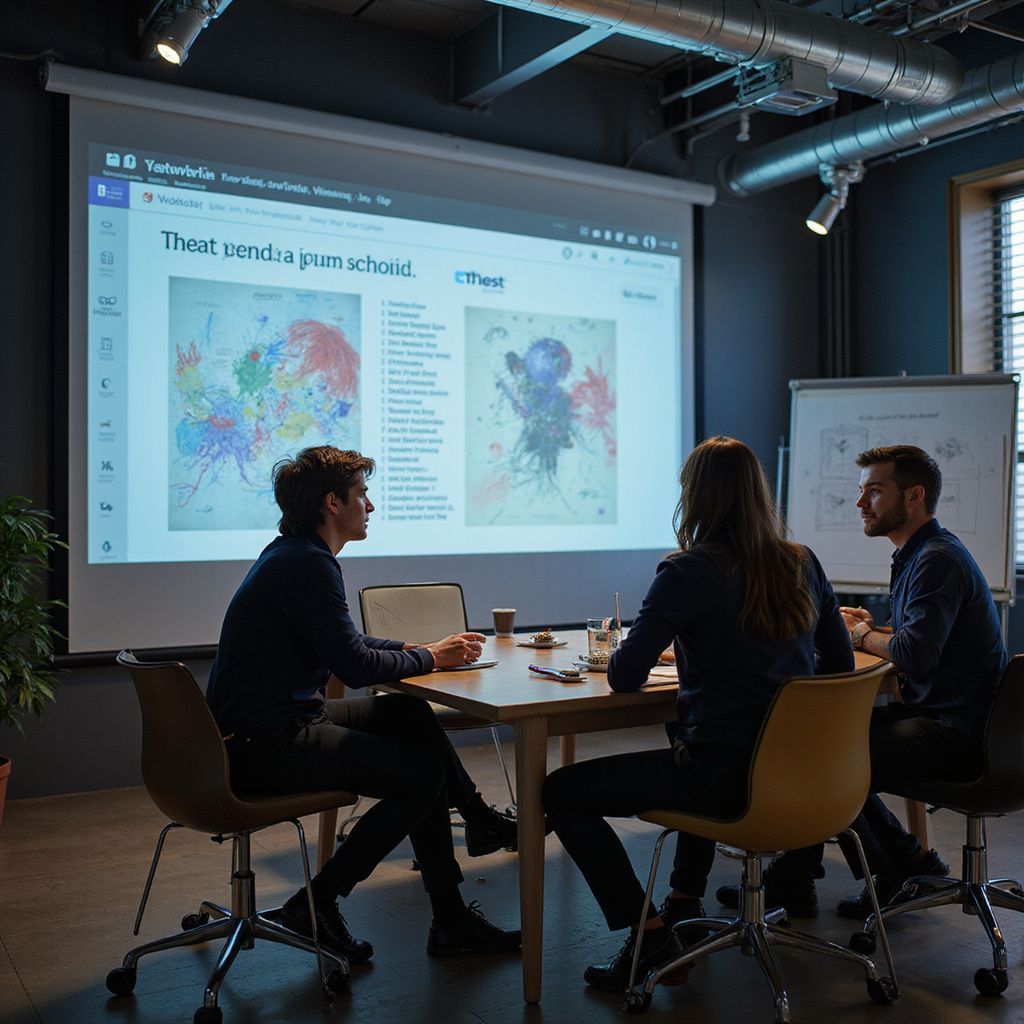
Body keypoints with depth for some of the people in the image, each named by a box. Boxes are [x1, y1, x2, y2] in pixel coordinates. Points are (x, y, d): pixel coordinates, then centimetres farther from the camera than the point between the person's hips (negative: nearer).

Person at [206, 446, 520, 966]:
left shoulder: (293, 554, 13)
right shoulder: (307, 564, -19)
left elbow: (346, 643, 22)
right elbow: (356, 666, -20)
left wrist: (416, 647, 10)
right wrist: (429, 658, -4)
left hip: (274, 723, 11)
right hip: (261, 747, -11)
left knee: (408, 715, 14)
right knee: (421, 774, -13)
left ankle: (478, 818, 24)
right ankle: (317, 904, -2)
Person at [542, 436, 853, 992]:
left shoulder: (688, 573, -14)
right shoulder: (802, 565, 5)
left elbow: (624, 676, -12)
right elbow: (840, 664, 13)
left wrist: (622, 656, 10)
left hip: (724, 775, -8)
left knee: (559, 791, 6)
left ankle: (649, 934, 5)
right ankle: (686, 900, 44)